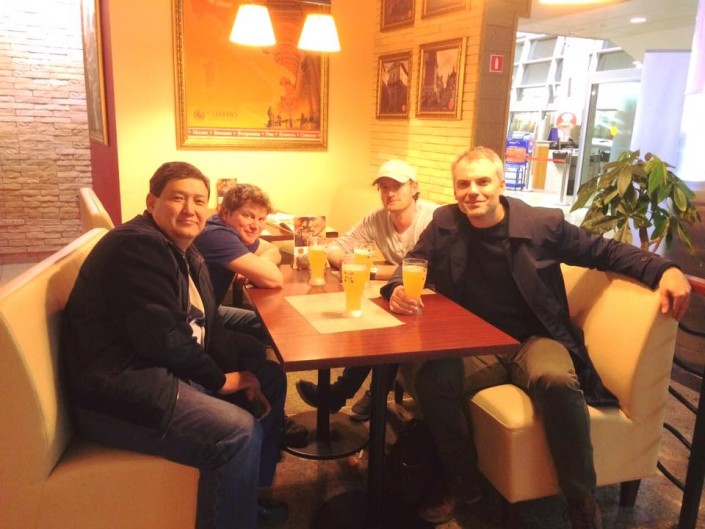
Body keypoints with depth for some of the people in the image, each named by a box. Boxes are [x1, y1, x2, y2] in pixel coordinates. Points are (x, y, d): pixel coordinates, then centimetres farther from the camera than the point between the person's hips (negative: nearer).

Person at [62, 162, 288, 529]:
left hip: (168, 370, 11)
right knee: (238, 430, -26)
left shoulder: (186, 253, 13)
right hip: (120, 389, -11)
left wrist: (240, 371, -5)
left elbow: (207, 327, 10)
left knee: (270, 377, 12)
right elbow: (163, 337, -25)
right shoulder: (137, 246, -19)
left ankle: (256, 491, 25)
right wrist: (220, 379, -13)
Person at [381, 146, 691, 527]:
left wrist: (663, 270, -11)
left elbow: (603, 251, 3)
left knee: (556, 381, -35)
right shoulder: (444, 224, -2)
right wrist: (398, 290, -18)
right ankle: (463, 480, -1)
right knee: (431, 379, -28)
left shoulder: (543, 224, -6)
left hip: (535, 340, -1)